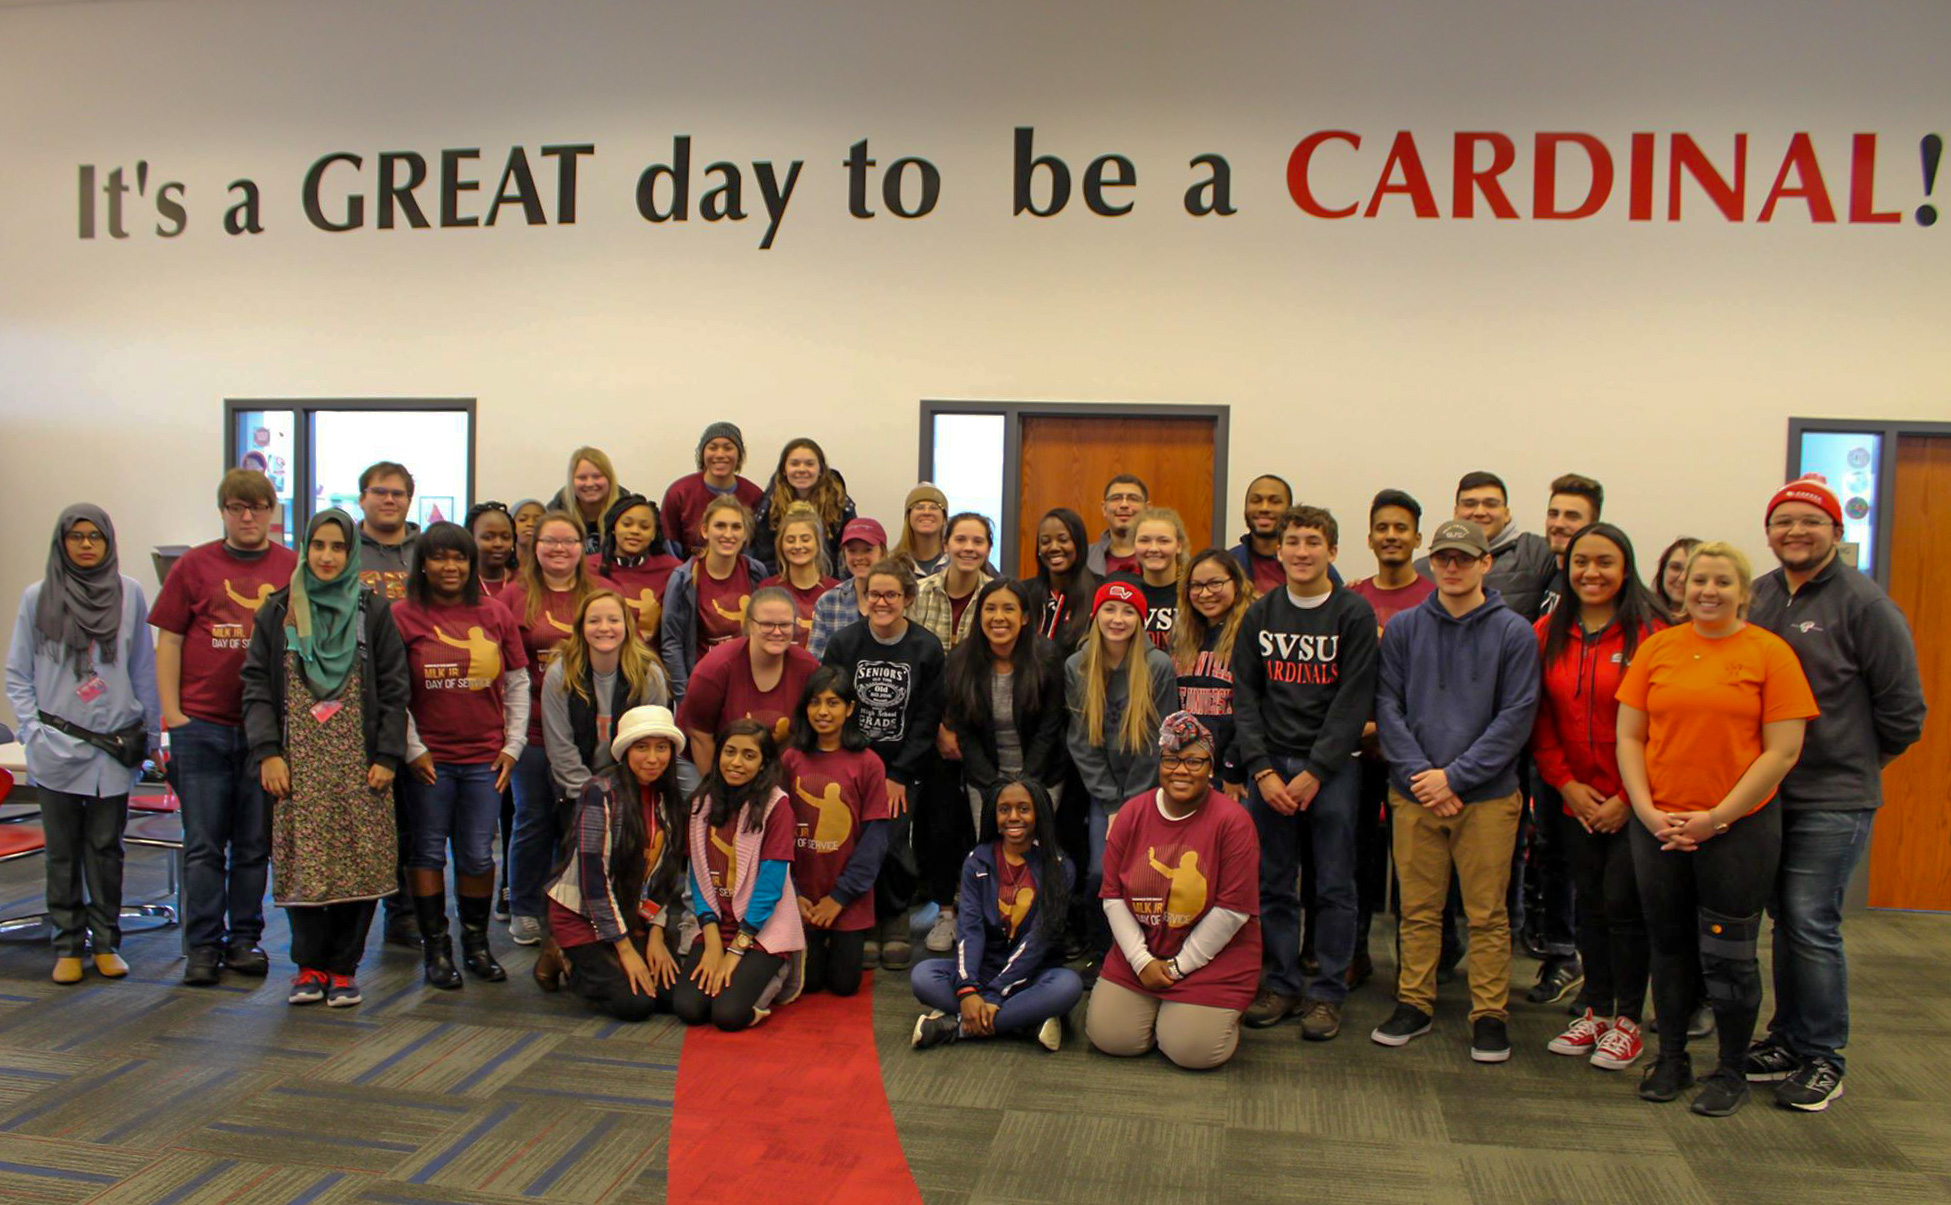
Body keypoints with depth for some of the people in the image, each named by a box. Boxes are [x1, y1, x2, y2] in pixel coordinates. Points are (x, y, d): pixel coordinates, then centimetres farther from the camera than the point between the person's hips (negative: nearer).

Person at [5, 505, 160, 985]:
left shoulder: (129, 594, 4)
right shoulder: (37, 598, 3)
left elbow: (144, 670, 7)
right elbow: (17, 674, 6)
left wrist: (152, 734, 6)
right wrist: (32, 730, -4)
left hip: (116, 747, 0)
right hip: (57, 747, 0)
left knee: (106, 849, 6)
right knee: (63, 851, 6)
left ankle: (106, 942, 16)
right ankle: (68, 946, 15)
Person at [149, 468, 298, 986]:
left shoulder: (294, 569, 4)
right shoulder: (194, 566, 4)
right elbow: (168, 642, 5)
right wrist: (173, 715, -2)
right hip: (202, 725, 0)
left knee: (255, 844, 9)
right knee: (204, 845, 4)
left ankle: (245, 938, 21)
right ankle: (202, 946, 14)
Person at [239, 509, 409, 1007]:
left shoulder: (374, 612, 6)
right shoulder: (277, 612, 9)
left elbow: (393, 691, 3)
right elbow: (256, 686, 6)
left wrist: (387, 757, -5)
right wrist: (267, 752, -4)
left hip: (358, 763, -1)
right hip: (298, 762, 1)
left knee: (359, 863, -1)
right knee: (301, 863, 0)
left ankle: (342, 967, 12)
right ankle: (309, 964, 16)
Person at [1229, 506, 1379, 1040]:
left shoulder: (1355, 613, -2)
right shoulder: (1260, 614, 8)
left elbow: (1354, 701, -7)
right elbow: (1243, 697, 5)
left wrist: (1314, 771, -12)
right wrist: (1262, 769, -6)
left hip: (1332, 767, -3)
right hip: (1269, 765, 3)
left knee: (1334, 885, 2)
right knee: (1274, 884, 7)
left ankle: (1327, 992, 13)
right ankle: (1281, 985, 18)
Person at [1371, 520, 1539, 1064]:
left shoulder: (1513, 632, 0)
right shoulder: (1402, 628, 7)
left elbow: (1515, 717, -5)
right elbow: (1387, 706, 3)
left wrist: (1455, 775, -11)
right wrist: (1418, 774, -10)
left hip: (1488, 795, -2)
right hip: (1414, 794, 2)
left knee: (1487, 913, 4)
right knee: (1418, 909, 9)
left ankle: (1489, 1013, 16)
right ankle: (1414, 1003, 21)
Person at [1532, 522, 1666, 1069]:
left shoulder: (1649, 633, -8)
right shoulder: (1548, 634, 4)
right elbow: (1541, 720, 6)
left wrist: (1627, 796, -11)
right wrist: (1567, 783, -4)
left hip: (1632, 803, -4)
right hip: (1576, 799, 4)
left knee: (1624, 904, 0)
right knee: (1590, 904, 12)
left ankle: (1627, 1022, 16)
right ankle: (1596, 1011, 26)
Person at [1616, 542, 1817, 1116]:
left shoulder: (1770, 653, -4)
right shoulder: (1657, 647, 5)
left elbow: (1783, 751, -8)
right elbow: (1629, 736, 5)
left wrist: (1716, 817, -11)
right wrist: (1647, 811, -6)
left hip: (1738, 827, -3)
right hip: (1659, 825, 3)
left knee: (1727, 953, 5)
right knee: (1669, 945, 14)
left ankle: (1730, 1071, 23)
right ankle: (1671, 1059, 29)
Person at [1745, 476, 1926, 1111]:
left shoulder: (1864, 604, -8)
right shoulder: (1756, 598, 6)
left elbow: (1903, 711, -4)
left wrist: (1856, 761, 5)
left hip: (1833, 799, -5)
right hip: (1767, 792, 5)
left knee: (1813, 926, -3)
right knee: (1786, 920, 14)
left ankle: (1822, 1059, 11)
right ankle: (1787, 1042, 26)